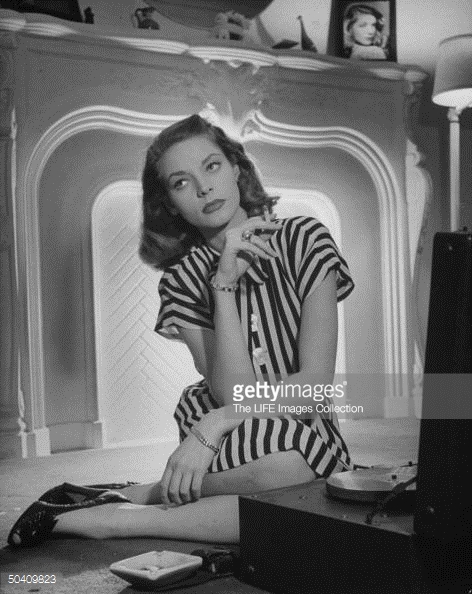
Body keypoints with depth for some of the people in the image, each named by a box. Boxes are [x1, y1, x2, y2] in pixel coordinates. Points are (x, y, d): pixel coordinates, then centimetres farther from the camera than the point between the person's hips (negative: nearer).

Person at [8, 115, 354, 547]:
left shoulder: (303, 239, -4)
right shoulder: (183, 280, 1)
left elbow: (315, 381, -11)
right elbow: (234, 394, -13)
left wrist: (215, 425, -20)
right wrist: (225, 284, -20)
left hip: (306, 433, 1)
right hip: (233, 447, -1)